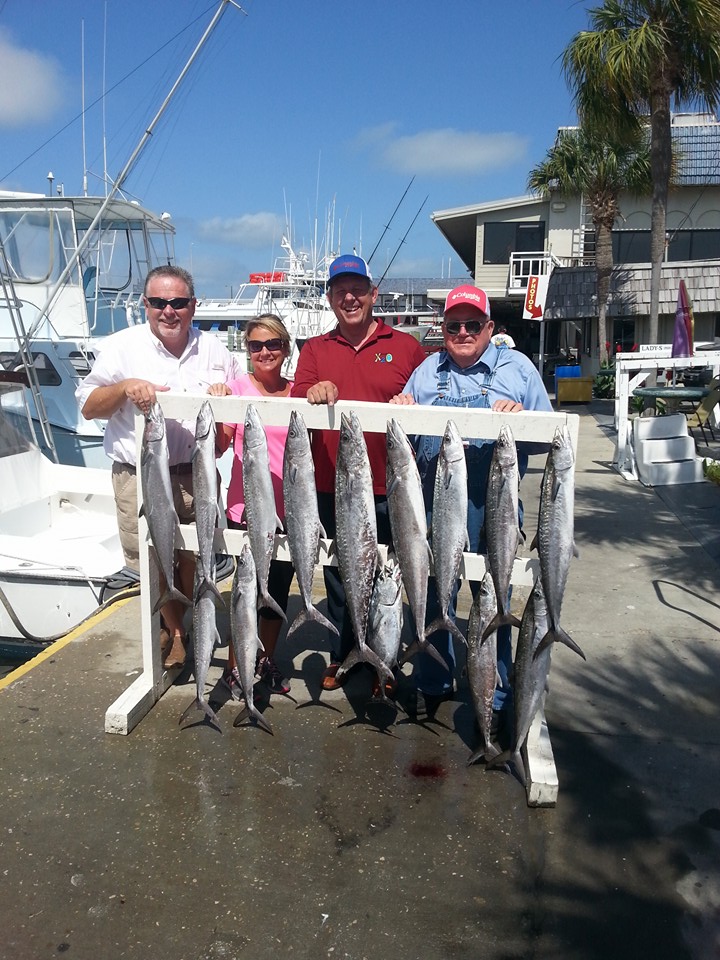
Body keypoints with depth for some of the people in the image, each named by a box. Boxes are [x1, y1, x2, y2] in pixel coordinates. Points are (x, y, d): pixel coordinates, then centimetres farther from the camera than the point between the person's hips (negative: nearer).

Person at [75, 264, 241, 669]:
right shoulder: (124, 346, 1)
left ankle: (184, 629, 33)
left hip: (197, 474, 2)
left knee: (195, 559, 9)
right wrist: (124, 388, -17)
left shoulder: (214, 350, 7)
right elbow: (88, 408, 1)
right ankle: (175, 630, 29)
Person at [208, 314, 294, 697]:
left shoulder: (297, 392, 6)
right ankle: (235, 666, 22)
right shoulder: (237, 388, -3)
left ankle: (267, 659, 34)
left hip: (288, 509, 3)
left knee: (279, 587, 13)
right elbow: (218, 448, -7)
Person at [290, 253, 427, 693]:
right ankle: (342, 656, 33)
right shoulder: (315, 350, 10)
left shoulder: (406, 346, 4)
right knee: (339, 579, 15)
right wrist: (313, 392, -25)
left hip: (388, 491, -2)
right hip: (332, 490, 2)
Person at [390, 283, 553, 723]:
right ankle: (433, 683, 33)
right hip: (433, 503, 3)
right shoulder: (427, 370, 14)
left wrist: (521, 419, -17)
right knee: (432, 594, 12)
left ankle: (495, 696, 25)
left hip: (492, 508, -2)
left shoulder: (517, 367, 6)